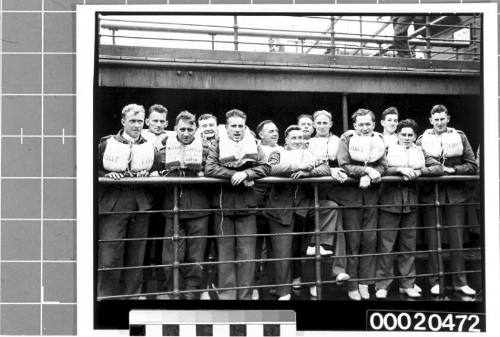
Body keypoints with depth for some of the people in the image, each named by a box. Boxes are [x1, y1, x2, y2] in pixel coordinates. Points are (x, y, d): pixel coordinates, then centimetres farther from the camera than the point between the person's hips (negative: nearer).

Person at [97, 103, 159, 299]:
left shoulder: (149, 147, 12)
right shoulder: (107, 144, 3)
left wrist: (147, 174, -4)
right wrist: (107, 175, -12)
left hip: (141, 207, 3)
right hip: (112, 205, -3)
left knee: (136, 255, 9)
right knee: (109, 255, -6)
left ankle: (132, 294, 21)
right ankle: (106, 295, 7)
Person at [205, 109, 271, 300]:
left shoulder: (253, 145, 9)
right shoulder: (217, 146, 3)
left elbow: (265, 167, -1)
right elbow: (209, 169, -10)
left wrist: (246, 173, -17)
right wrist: (234, 174, -19)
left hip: (246, 205, 1)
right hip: (223, 205, -1)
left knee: (247, 253, 2)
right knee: (225, 252, 4)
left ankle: (245, 295, 10)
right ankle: (226, 295, 11)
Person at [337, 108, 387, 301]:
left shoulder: (379, 141, 9)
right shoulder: (347, 140, -2)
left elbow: (382, 167, -1)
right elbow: (344, 165, -12)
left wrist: (369, 177, -19)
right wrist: (367, 170, -21)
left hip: (371, 196, 4)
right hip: (350, 196, -3)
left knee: (370, 240, 5)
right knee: (352, 241, 0)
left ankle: (364, 283, 16)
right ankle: (352, 285, 8)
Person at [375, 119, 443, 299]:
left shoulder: (420, 152, 13)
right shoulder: (388, 149, 4)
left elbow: (439, 168, 3)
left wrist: (418, 172, -11)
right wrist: (400, 170, -18)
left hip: (411, 203, 3)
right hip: (389, 202, -3)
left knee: (409, 245, 9)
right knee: (385, 245, -2)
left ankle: (407, 284, 20)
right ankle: (382, 284, 7)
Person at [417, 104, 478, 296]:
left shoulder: (459, 137, 7)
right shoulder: (422, 140, 4)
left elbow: (472, 166, 3)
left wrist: (452, 169, -11)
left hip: (455, 194, 1)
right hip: (430, 193, -1)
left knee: (457, 240, 6)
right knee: (432, 240, 5)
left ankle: (460, 282, 16)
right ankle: (434, 281, 15)